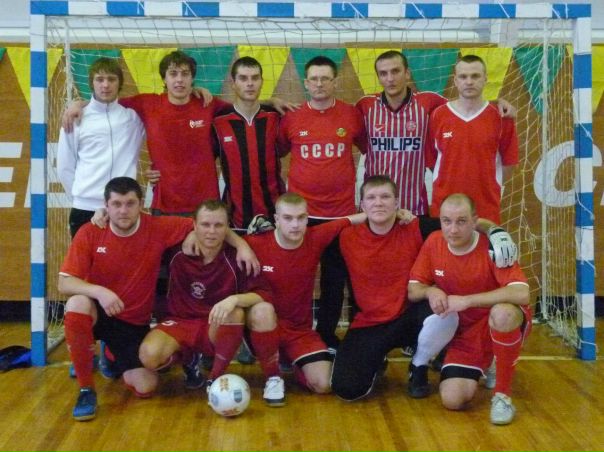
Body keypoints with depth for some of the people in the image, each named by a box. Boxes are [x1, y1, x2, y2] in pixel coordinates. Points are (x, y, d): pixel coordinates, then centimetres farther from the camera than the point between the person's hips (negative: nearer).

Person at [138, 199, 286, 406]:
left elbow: (264, 294, -20)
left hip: (221, 329, -1)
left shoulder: (236, 257, -13)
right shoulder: (179, 256, -10)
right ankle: (190, 361, 7)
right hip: (181, 323, 1)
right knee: (149, 354, -31)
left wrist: (234, 299, -37)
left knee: (263, 310, -31)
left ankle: (273, 378, -9)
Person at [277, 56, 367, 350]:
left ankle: (327, 335, 26)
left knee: (336, 279, 10)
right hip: (301, 212, 0)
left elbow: (368, 148, 13)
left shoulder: (351, 115, 0)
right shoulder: (291, 118, 0)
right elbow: (277, 154, 12)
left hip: (341, 212, 1)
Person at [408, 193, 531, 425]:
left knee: (502, 313, -41)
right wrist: (430, 291, -23)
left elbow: (521, 294, -32)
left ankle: (502, 394, -18)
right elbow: (413, 290, 1)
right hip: (465, 334, 4)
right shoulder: (433, 243, -6)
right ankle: (483, 368, 22)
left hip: (501, 327, -4)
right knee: (452, 400, -16)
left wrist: (466, 300, -33)